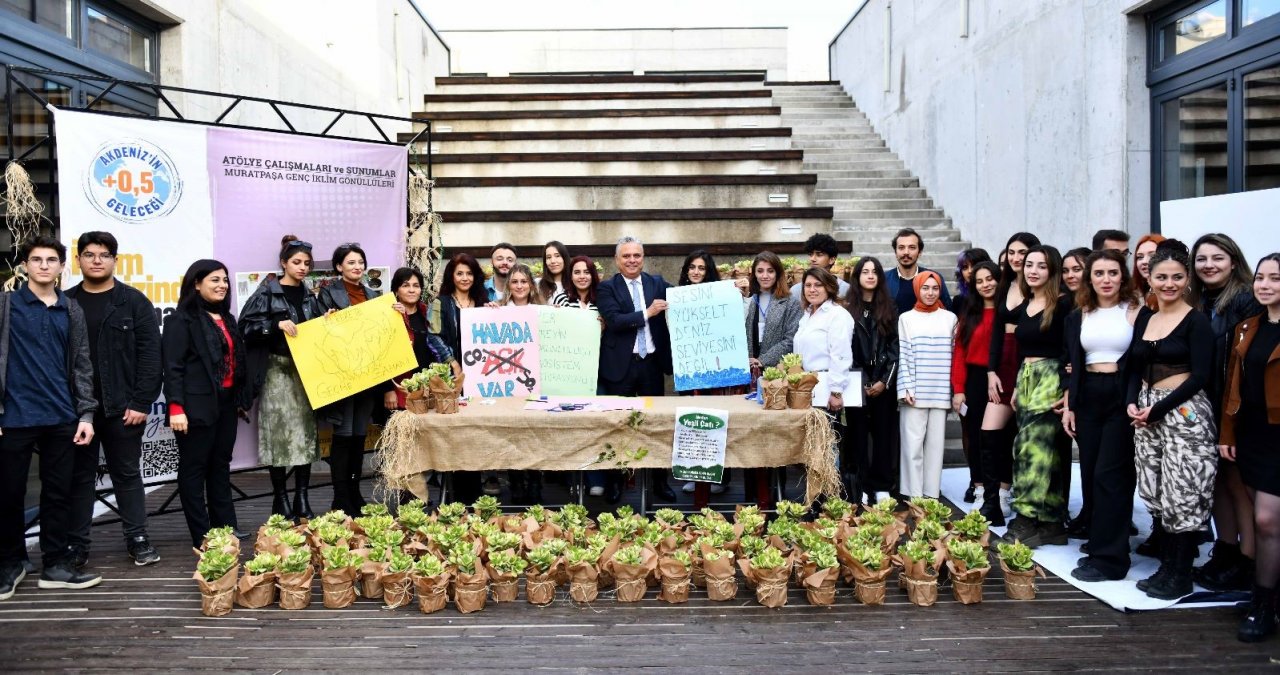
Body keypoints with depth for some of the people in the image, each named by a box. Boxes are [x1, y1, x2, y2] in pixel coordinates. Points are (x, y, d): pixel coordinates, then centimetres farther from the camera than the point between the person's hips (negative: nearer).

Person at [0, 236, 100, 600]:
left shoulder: (71, 310, 11)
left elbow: (81, 365, 10)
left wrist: (86, 413, 4)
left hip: (62, 419, 3)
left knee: (59, 493, 7)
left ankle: (56, 565, 15)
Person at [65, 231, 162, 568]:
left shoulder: (134, 302, 1)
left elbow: (149, 355, -5)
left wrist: (141, 402, -11)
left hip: (122, 407, -2)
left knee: (127, 474, 8)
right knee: (79, 476, 10)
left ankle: (137, 539, 17)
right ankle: (76, 543, 19)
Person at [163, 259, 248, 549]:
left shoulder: (227, 319, 16)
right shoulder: (182, 320, -6)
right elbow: (173, 367, -13)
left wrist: (241, 400, 17)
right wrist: (176, 407, -20)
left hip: (226, 403, 8)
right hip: (198, 405, -8)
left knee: (221, 467, 13)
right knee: (193, 469, 0)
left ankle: (226, 529, 19)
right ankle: (202, 537, 4)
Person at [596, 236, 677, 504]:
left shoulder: (658, 283, 8)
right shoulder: (607, 288, -2)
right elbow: (613, 321, -15)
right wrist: (647, 313, -18)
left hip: (652, 363, 3)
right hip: (621, 365, -3)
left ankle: (660, 479, 22)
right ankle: (614, 480, 19)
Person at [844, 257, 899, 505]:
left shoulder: (889, 309, 10)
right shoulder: (847, 309, 3)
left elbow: (895, 348, 4)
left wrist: (885, 381, -7)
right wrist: (861, 382, -7)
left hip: (884, 383, 2)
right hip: (857, 382, -2)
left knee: (884, 434, 2)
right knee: (858, 434, 0)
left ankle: (881, 486, 8)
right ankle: (860, 486, 5)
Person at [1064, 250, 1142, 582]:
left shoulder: (1137, 312, -2)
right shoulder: (1078, 316, 11)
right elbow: (1072, 366, 12)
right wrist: (1068, 406, 6)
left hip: (1123, 396, -4)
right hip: (1087, 398, 5)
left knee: (1109, 474, -6)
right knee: (1090, 472, 10)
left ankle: (1107, 557, -1)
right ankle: (1095, 532, 26)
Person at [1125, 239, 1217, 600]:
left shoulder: (1196, 321, -5)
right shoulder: (1144, 318, 11)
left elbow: (1200, 376, -11)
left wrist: (1158, 409, -14)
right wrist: (1132, 402, -3)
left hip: (1184, 413, -6)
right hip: (1146, 414, 6)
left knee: (1182, 493, -3)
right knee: (1155, 493, 9)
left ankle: (1180, 576, 9)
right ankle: (1165, 566, 21)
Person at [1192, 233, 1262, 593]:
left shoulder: (1247, 300, -9)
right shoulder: (1197, 302, 10)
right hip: (1206, 408, 6)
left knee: (1238, 483, 1)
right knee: (1217, 481, 13)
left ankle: (1246, 566, 11)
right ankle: (1225, 553, 25)